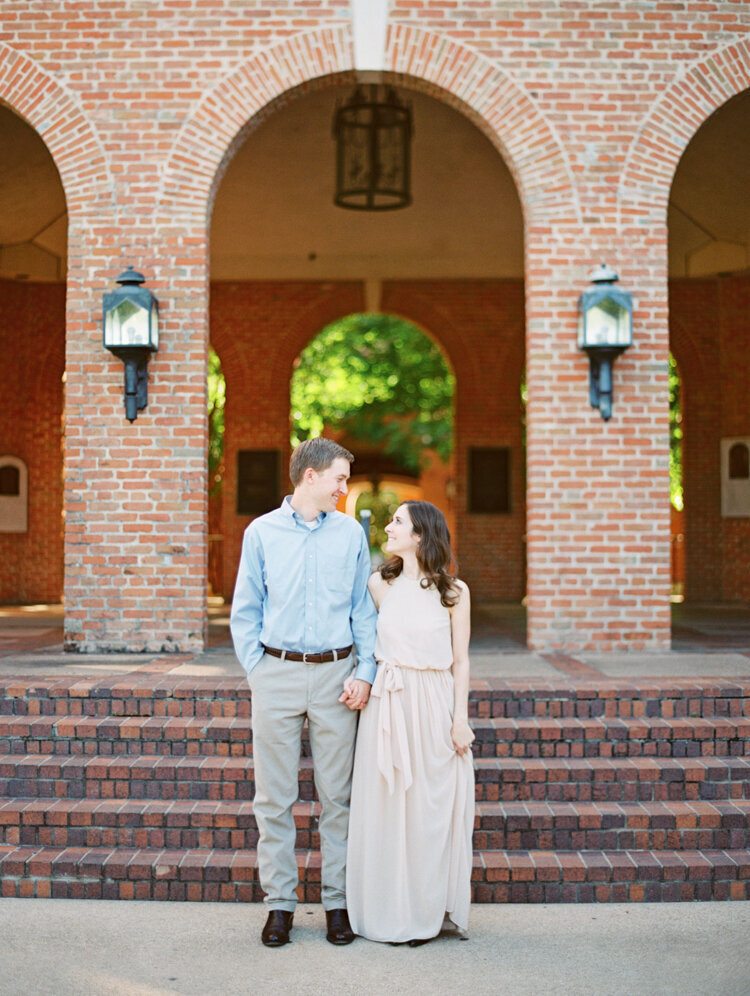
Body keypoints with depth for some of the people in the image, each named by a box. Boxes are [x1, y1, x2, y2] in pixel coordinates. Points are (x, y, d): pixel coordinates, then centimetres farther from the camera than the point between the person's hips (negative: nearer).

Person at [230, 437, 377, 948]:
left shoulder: (351, 533, 8)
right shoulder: (262, 532, 5)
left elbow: (365, 610, 9)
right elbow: (245, 612, 8)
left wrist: (365, 672, -2)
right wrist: (256, 670, -1)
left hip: (335, 672, 1)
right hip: (278, 672, -1)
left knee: (338, 795, 5)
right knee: (274, 796, 3)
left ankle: (339, 901, 15)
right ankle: (280, 903, 14)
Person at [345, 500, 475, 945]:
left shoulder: (454, 591, 0)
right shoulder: (380, 585, 6)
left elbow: (461, 661, 2)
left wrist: (460, 719, -2)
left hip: (435, 707, -2)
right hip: (388, 704, 2)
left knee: (433, 806, 4)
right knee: (387, 805, 4)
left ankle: (431, 910, 18)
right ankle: (392, 911, 16)